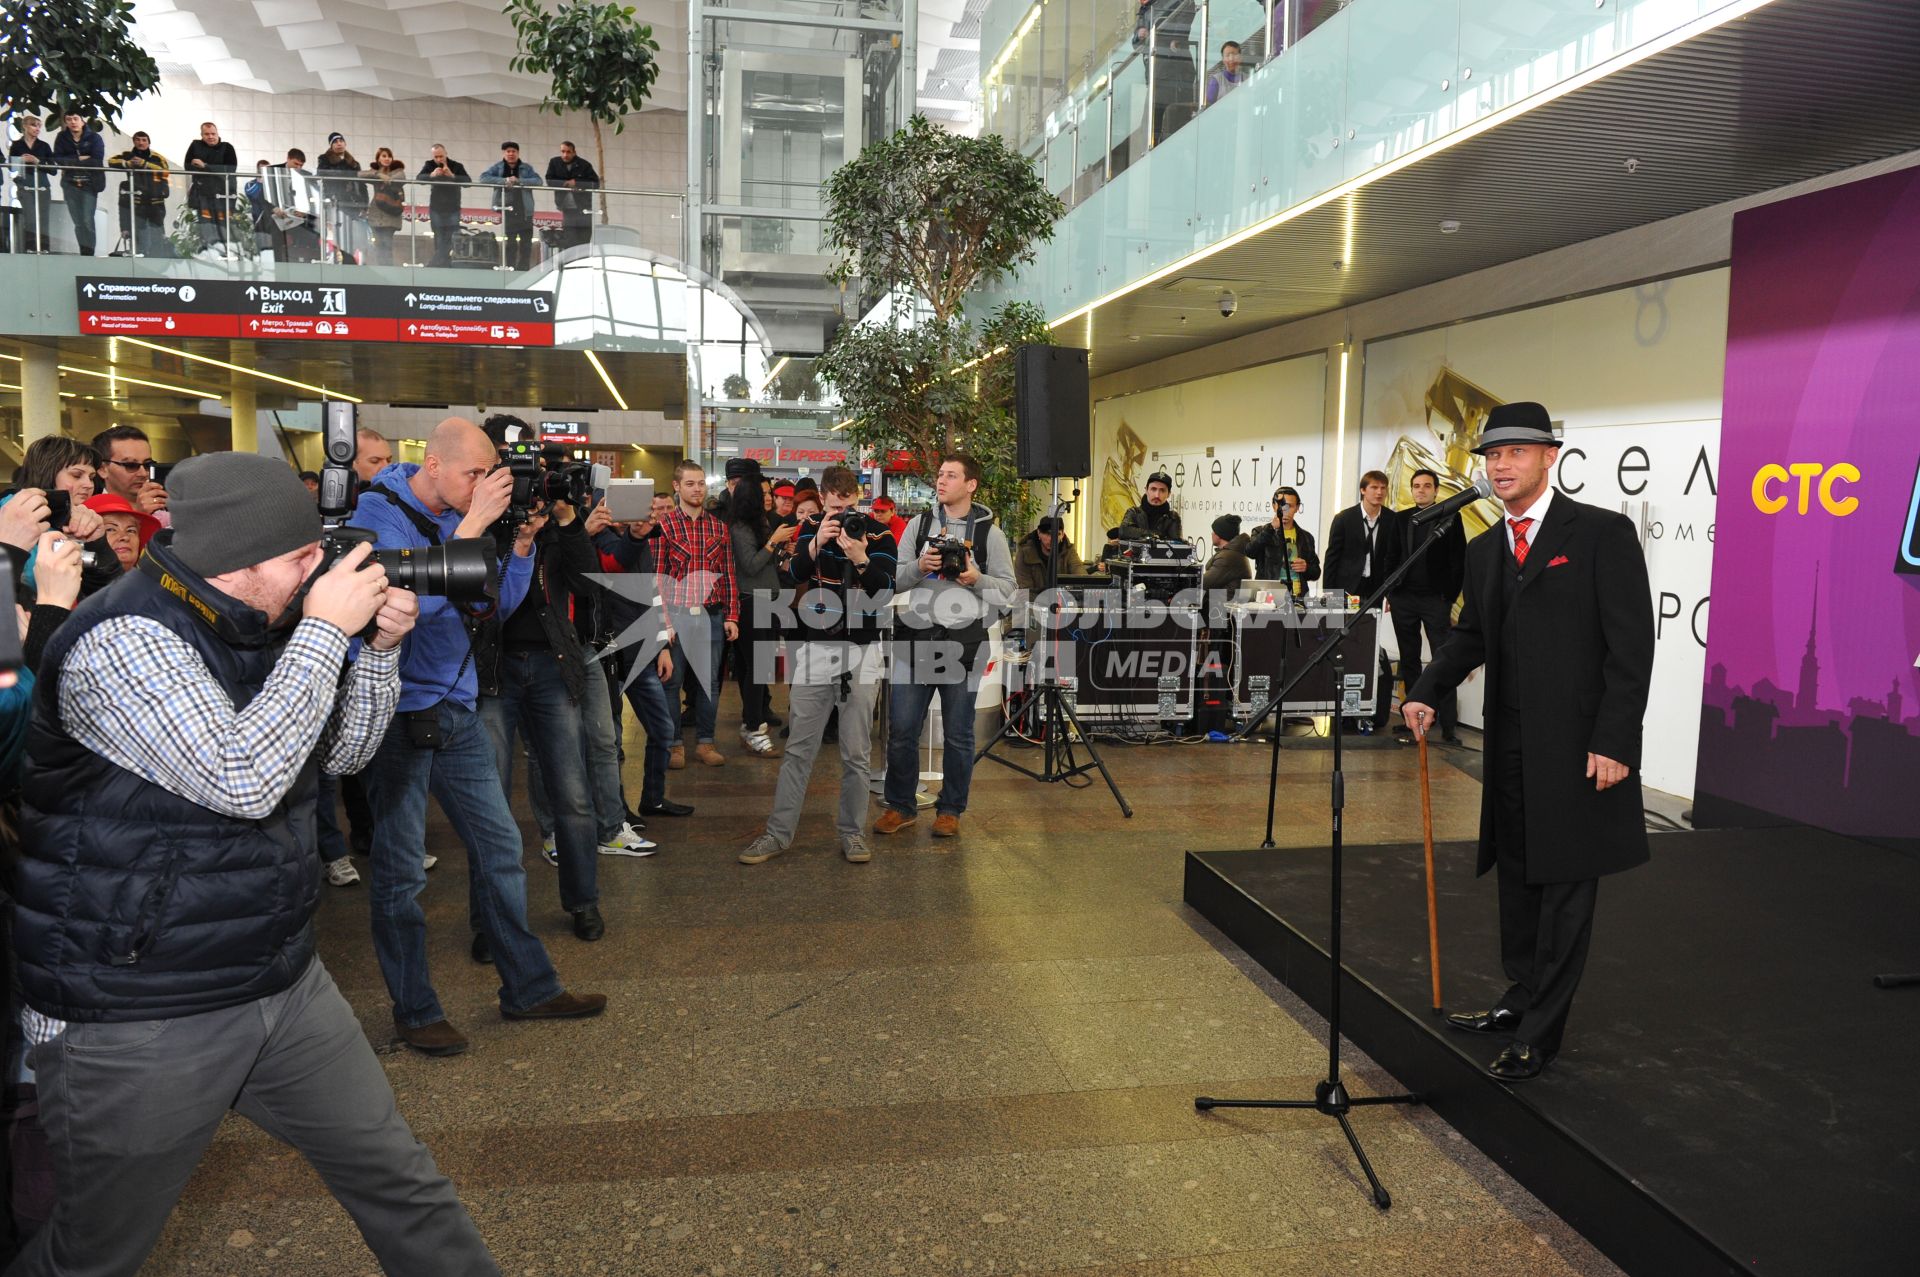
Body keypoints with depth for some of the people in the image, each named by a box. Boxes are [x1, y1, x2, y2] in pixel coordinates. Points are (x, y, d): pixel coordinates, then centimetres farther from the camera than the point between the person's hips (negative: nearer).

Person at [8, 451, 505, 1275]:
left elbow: (344, 752, 11)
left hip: (284, 986, 7)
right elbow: (240, 779, -32)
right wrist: (325, 630, -25)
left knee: (399, 1179, 12)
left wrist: (379, 644, -4)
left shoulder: (259, 626, 5)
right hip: (137, 1024, -7)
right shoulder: (123, 643, -21)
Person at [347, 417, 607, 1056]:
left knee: (499, 844, 10)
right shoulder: (380, 511, -13)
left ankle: (527, 987, 21)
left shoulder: (461, 514, 6)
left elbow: (499, 602, 10)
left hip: (456, 709, 7)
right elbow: (415, 597, -27)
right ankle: (414, 1011, 17)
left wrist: (522, 540, -4)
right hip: (397, 711, -7)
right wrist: (472, 524, -26)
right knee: (400, 868, 3)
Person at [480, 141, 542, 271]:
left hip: (525, 211, 1)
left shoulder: (526, 168, 8)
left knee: (526, 243, 0)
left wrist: (518, 181, -19)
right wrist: (504, 180, -17)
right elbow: (483, 178, -4)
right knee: (510, 243, 1)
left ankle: (523, 269, 7)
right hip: (508, 210, -1)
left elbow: (538, 181, -6)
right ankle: (509, 268, 6)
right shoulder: (498, 167, 7)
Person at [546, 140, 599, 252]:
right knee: (568, 243, -6)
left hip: (584, 208, 0)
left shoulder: (584, 165, -4)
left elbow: (595, 183, -7)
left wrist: (576, 183, -14)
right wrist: (567, 184, -14)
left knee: (584, 242, 3)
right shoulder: (554, 163, 1)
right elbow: (550, 181, -4)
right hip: (566, 208, 0)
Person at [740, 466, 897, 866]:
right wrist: (817, 543, -23)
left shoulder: (878, 533, 0)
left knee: (856, 753, 5)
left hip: (862, 652, -1)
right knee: (798, 748, 4)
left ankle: (853, 833, 17)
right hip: (814, 648, 1)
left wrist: (861, 559, -25)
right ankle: (779, 832, 11)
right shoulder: (811, 528, 7)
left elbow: (886, 590, -9)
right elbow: (796, 573, -7)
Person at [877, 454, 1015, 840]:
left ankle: (951, 809, 22)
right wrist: (919, 567, -12)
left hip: (963, 642, -2)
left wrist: (977, 579, -14)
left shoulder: (989, 533, 4)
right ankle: (900, 807, 21)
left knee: (958, 734, 7)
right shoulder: (919, 524, 9)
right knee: (901, 729, 5)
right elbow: (894, 580, 7)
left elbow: (1007, 590, 3)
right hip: (915, 637, 2)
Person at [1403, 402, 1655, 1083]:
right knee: (1517, 877, 17)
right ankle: (1520, 998, 33)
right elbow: (1470, 636, 18)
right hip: (1511, 746, 7)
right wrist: (1427, 692, 0)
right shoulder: (1484, 551, 12)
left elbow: (1632, 644, -12)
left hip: (1577, 747, -7)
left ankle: (1540, 1032, 13)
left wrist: (1614, 742, -17)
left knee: (1564, 887, 3)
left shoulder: (1602, 533, -9)